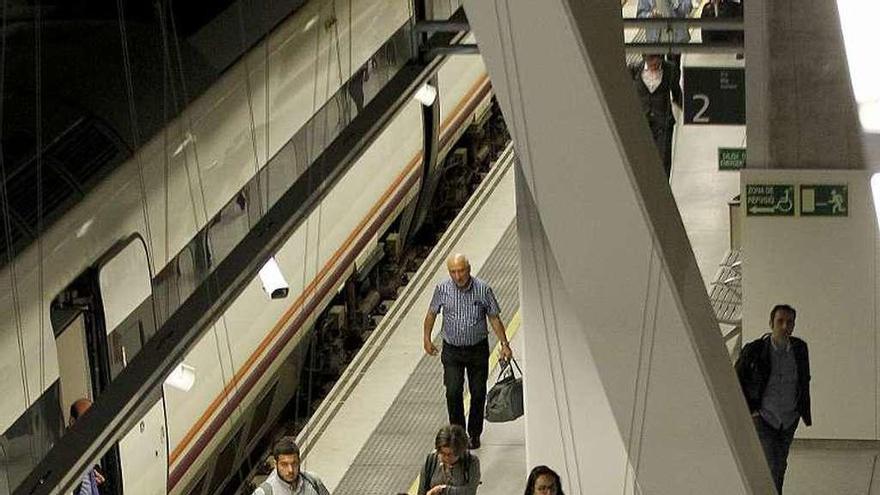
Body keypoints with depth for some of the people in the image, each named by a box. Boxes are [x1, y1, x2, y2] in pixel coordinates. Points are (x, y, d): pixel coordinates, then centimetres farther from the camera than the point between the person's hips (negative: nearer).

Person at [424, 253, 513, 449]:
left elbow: (494, 318, -2)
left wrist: (504, 344, -4)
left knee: (478, 393, 6)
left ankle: (474, 434, 23)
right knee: (453, 392, -10)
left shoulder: (483, 289, -11)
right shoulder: (442, 289, -9)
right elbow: (432, 313, 8)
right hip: (452, 350, 0)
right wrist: (426, 338, 10)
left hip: (478, 348, 0)